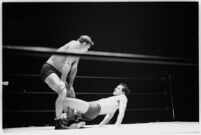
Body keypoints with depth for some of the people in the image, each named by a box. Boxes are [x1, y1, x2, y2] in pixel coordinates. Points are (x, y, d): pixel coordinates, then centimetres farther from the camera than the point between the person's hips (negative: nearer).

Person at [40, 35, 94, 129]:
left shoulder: (78, 51, 13)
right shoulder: (74, 45, -16)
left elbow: (74, 68, 11)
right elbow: (67, 64, -25)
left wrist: (70, 85, 7)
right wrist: (62, 81, -30)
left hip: (57, 72, 11)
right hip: (48, 69, -11)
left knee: (71, 94, 15)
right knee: (63, 91, -29)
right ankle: (58, 123, -27)